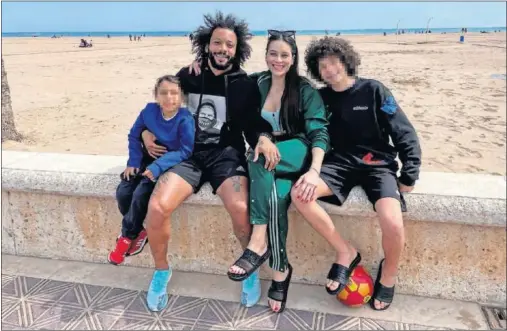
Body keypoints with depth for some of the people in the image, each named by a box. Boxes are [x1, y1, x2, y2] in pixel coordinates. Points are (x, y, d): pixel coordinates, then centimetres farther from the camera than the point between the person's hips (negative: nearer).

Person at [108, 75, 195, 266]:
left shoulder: (185, 120, -21)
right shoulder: (149, 111, -7)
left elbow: (185, 151, -24)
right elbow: (134, 136, 5)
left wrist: (158, 166, -32)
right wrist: (133, 161, -6)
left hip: (170, 164, -5)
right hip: (148, 160, 5)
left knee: (141, 194, -23)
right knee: (122, 192, -13)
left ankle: (127, 235, 1)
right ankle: (138, 231, 9)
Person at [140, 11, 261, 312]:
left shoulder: (246, 85, 4)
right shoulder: (187, 76, 9)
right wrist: (147, 132, 2)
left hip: (226, 154, -1)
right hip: (188, 153, 2)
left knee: (241, 208, -32)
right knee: (157, 206, -25)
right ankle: (161, 270, 5)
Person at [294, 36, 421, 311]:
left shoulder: (373, 90, 0)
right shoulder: (322, 97, 9)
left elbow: (405, 134, 0)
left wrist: (409, 175, -5)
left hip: (378, 163, -3)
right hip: (341, 161, 3)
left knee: (392, 223, -30)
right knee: (299, 194, -26)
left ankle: (388, 273, 7)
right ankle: (345, 253, -6)